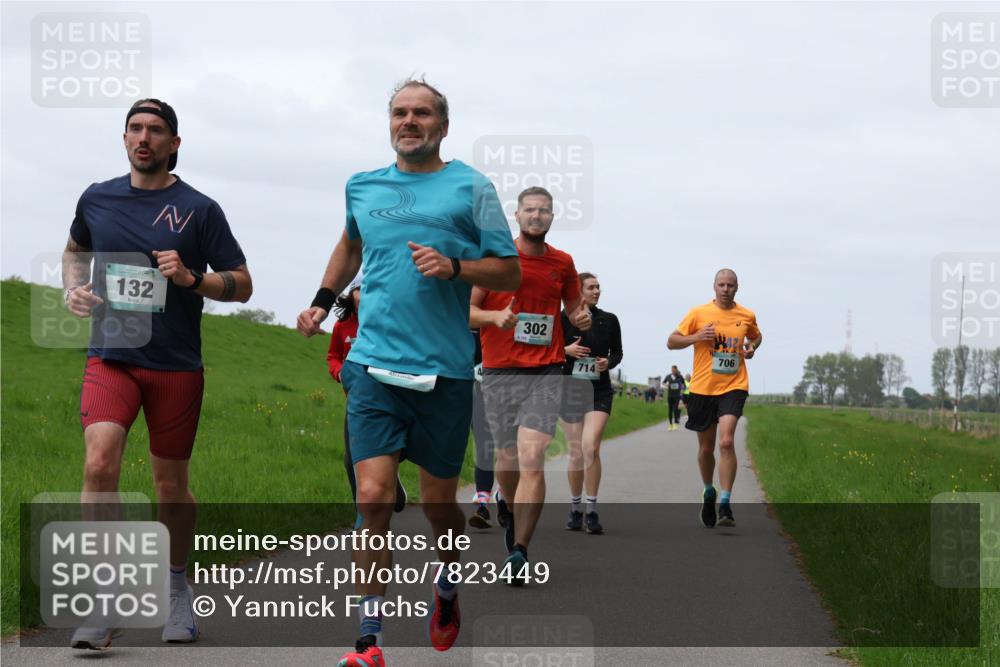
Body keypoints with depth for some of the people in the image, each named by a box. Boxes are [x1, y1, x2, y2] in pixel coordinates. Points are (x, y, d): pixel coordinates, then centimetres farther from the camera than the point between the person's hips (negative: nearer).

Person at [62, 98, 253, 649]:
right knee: (99, 464, -20)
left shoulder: (198, 209, 0)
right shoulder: (97, 199, 8)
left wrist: (191, 278, -14)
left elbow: (242, 285, 3)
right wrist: (73, 287, 8)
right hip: (110, 356, 1)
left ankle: (178, 589, 31)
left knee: (171, 486, 8)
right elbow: (75, 249, 29)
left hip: (176, 366, -1)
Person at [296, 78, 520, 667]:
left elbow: (510, 271, 0)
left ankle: (449, 590, 40)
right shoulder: (362, 187, 12)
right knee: (374, 498, -9)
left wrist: (454, 267, -15)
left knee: (438, 505, 9)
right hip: (373, 366, 2)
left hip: (444, 370, -2)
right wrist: (323, 301, 23)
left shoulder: (471, 186, 1)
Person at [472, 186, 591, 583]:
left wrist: (581, 318, 1)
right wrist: (495, 316, -19)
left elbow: (574, 307, 24)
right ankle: (514, 512, 43)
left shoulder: (562, 263, 9)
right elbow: (466, 310, 1)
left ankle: (519, 553, -16)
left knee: (532, 457, -15)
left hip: (547, 372, 0)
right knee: (507, 457, 9)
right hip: (500, 371, 0)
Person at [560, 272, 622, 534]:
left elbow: (617, 352, 14)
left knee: (591, 446, -18)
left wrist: (609, 362, -7)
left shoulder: (609, 320, 5)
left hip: (600, 391, 0)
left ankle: (592, 511, -12)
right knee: (576, 453, 4)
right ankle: (575, 509, 21)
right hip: (570, 389, 0)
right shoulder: (564, 318, -1)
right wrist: (566, 350, -16)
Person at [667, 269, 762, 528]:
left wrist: (752, 347, 4)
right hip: (702, 388, 1)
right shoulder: (698, 313, 0)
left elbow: (756, 336, 28)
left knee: (726, 442, -19)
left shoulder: (747, 316, 6)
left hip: (733, 387, -1)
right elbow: (671, 342, 2)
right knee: (706, 447, 11)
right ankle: (709, 492, 38)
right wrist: (696, 337, -15)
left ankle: (725, 504, -18)